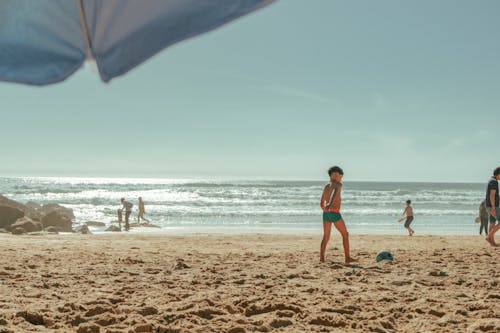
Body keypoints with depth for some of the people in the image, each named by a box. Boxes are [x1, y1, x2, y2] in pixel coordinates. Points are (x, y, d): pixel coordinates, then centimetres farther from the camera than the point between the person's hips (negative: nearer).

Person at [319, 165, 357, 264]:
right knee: (345, 234, 8)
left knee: (326, 237, 10)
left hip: (325, 214, 6)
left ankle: (321, 257, -6)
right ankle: (347, 257, 7)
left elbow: (321, 204, 20)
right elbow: (335, 192, -28)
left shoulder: (326, 187, 17)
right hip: (335, 213, -6)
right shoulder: (338, 185, -3)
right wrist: (330, 204, -44)